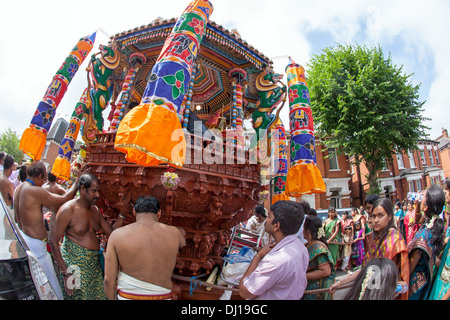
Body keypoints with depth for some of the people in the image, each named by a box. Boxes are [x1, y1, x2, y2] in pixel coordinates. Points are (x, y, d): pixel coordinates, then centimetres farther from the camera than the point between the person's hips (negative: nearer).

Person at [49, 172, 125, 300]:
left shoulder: (95, 210, 7)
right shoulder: (68, 210, -13)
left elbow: (111, 232, 8)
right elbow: (53, 241, -12)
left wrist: (121, 216, -8)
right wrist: (65, 272, -16)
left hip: (95, 264, 6)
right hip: (75, 264, -6)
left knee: (99, 295, 8)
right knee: (78, 296, 0)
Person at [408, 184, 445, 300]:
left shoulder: (423, 235, -32)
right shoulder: (436, 224, -8)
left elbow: (411, 265, -23)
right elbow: (418, 221, 18)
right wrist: (417, 208, 4)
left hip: (414, 280, -8)